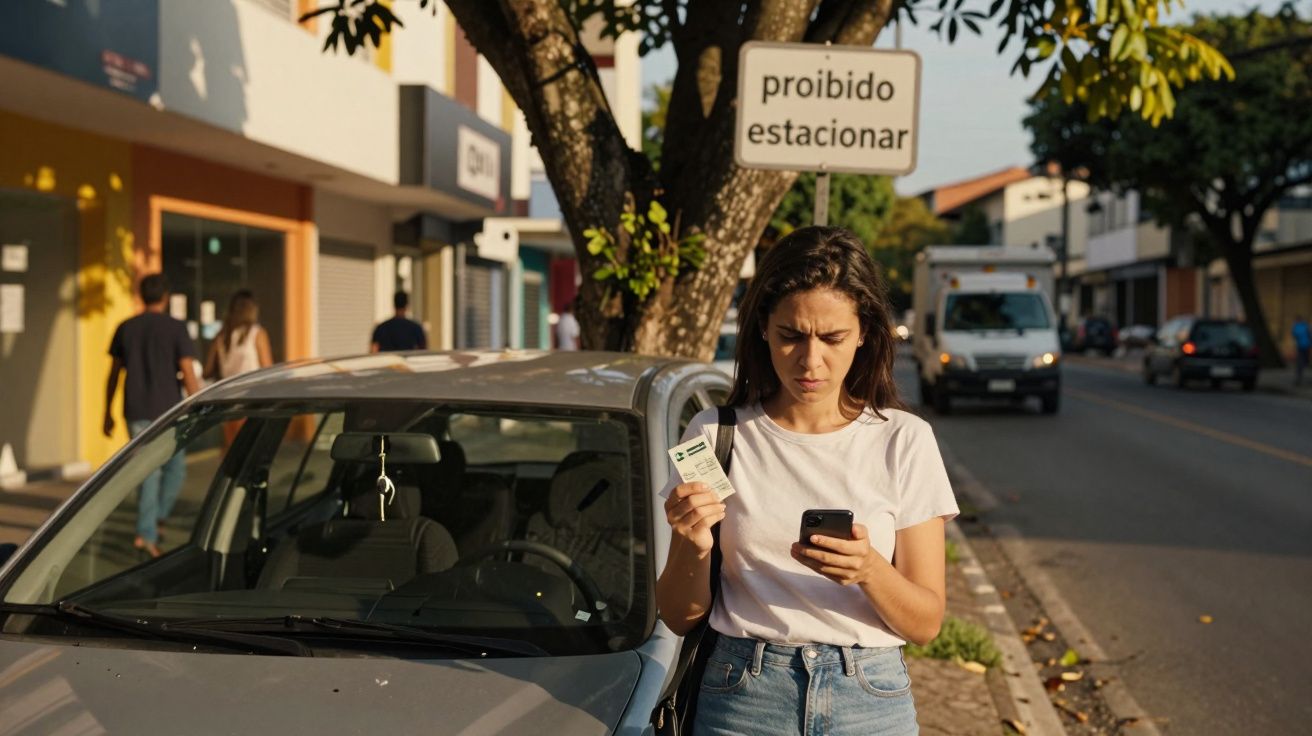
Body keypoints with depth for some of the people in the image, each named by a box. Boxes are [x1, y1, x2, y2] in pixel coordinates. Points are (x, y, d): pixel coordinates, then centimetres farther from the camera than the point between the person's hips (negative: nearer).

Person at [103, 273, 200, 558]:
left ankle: (147, 533, -1)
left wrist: (108, 413, 18)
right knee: (174, 468, 14)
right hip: (167, 411, -3)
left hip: (136, 412, 3)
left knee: (149, 472, 8)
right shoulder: (176, 328, -7)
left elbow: (114, 373, 10)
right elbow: (188, 373, -13)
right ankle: (155, 521, 3)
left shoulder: (125, 328, 6)